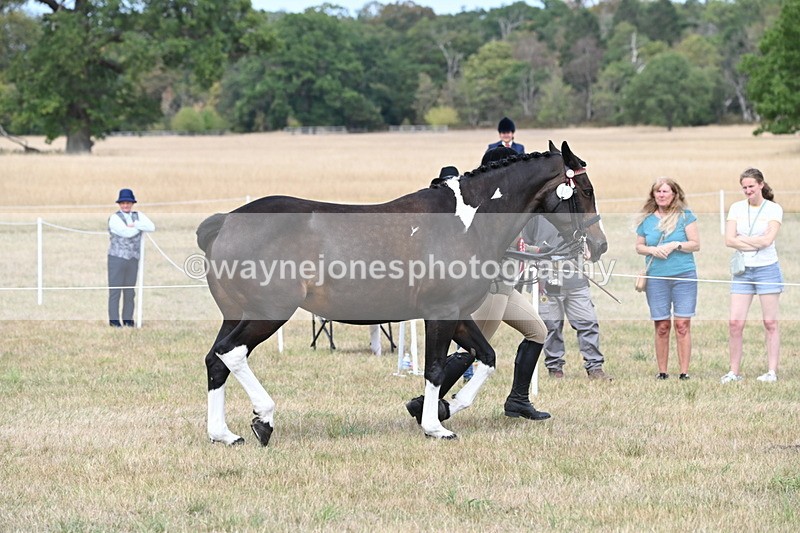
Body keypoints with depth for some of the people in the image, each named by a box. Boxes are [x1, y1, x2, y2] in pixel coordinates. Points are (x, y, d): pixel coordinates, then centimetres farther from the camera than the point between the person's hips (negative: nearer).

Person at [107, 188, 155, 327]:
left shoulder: (138, 216, 10)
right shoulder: (114, 218, -5)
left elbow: (152, 227, -4)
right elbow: (126, 232, -19)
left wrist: (135, 224, -15)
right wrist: (141, 226, -3)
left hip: (133, 259, 5)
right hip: (117, 258, -5)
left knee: (130, 291, 9)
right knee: (115, 290, -3)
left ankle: (128, 319, 15)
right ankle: (114, 320, 0)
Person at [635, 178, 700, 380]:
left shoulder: (685, 216, 2)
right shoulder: (646, 219, 10)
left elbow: (696, 244, 0)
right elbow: (639, 247, 17)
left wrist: (675, 245, -13)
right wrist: (652, 250, -3)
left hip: (684, 276, -2)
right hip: (656, 278, 2)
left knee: (682, 324, -6)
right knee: (662, 326, 1)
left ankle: (684, 372, -4)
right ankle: (662, 371, 8)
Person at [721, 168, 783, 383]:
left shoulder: (774, 209, -2)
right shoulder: (736, 208, 7)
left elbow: (767, 240, -14)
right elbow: (729, 240, -3)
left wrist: (741, 239, -7)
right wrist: (756, 244, -11)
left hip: (767, 270, -3)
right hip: (743, 270, 3)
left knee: (770, 323, 0)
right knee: (735, 323, -3)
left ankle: (772, 371, 4)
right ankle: (734, 371, 3)